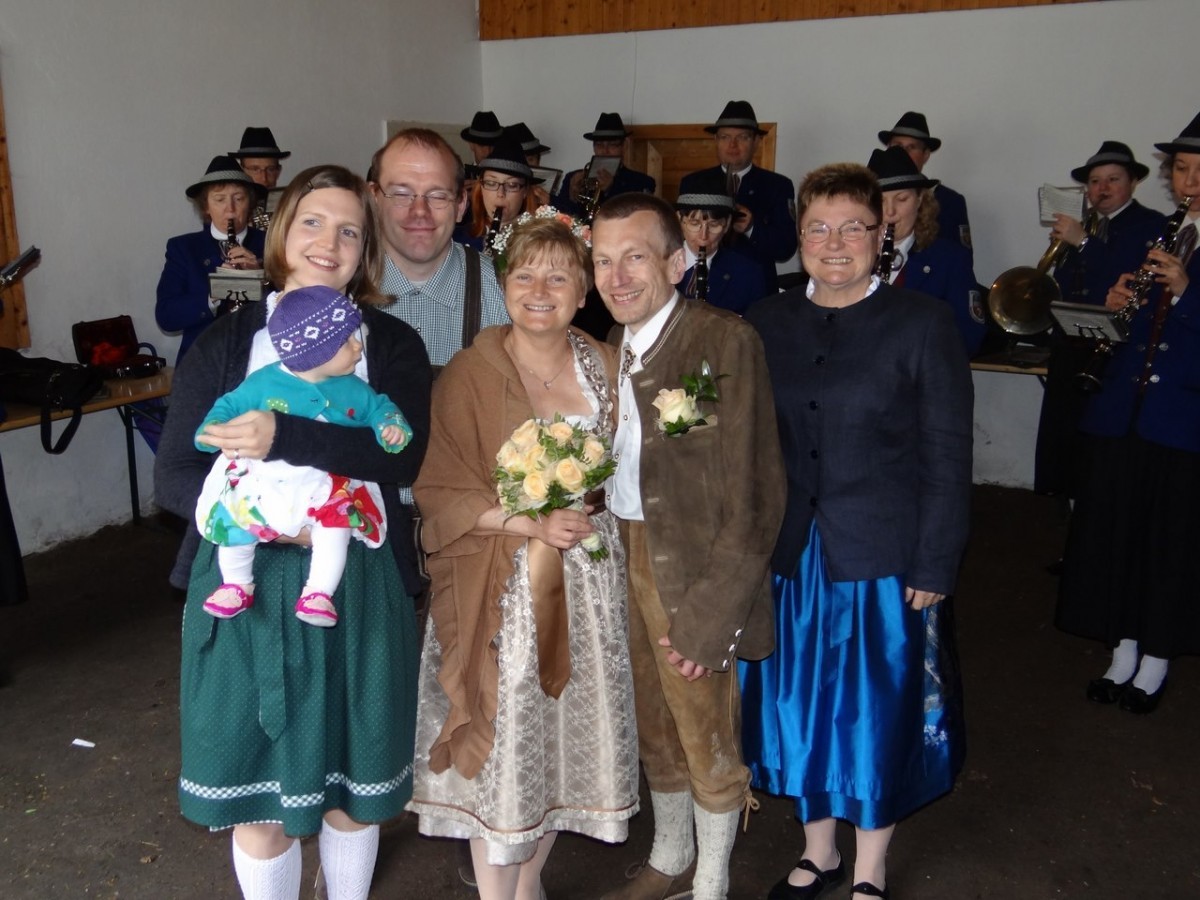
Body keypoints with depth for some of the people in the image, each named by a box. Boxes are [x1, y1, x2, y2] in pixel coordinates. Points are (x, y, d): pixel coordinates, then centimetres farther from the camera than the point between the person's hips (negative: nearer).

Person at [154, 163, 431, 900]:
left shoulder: (392, 344, 1)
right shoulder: (226, 343, 1)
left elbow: (402, 455, -16)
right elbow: (174, 477, -4)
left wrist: (285, 438, -27)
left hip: (355, 586, 0)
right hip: (246, 585, 0)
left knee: (350, 781, 14)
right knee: (256, 794, 11)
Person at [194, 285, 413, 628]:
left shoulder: (353, 390, 4)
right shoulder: (264, 382, -1)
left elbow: (378, 407, 14)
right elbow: (230, 405, 7)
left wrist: (392, 425, -9)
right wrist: (218, 430, -13)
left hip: (326, 486, 0)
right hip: (263, 481, 0)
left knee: (336, 522, -24)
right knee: (232, 519, -14)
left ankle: (319, 593, -10)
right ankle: (237, 586, 12)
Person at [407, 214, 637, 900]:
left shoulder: (604, 366, 4)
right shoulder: (470, 374, -8)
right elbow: (438, 491, -10)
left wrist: (585, 501, -3)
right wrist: (532, 524, -19)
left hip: (590, 580, 4)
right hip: (502, 586, -4)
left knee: (570, 731, 12)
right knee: (502, 742, 4)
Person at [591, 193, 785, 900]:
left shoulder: (726, 341, -16)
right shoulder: (613, 348, 6)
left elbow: (753, 497, -18)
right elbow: (610, 465, 8)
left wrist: (708, 615, -18)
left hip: (695, 570, -6)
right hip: (622, 557, 6)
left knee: (709, 739, 10)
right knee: (654, 728, 21)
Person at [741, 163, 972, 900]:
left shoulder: (922, 324, -6)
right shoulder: (767, 321, 5)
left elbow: (948, 457, -7)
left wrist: (934, 570, -11)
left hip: (884, 561, -3)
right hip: (790, 557, 4)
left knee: (879, 713, 10)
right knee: (802, 707, 15)